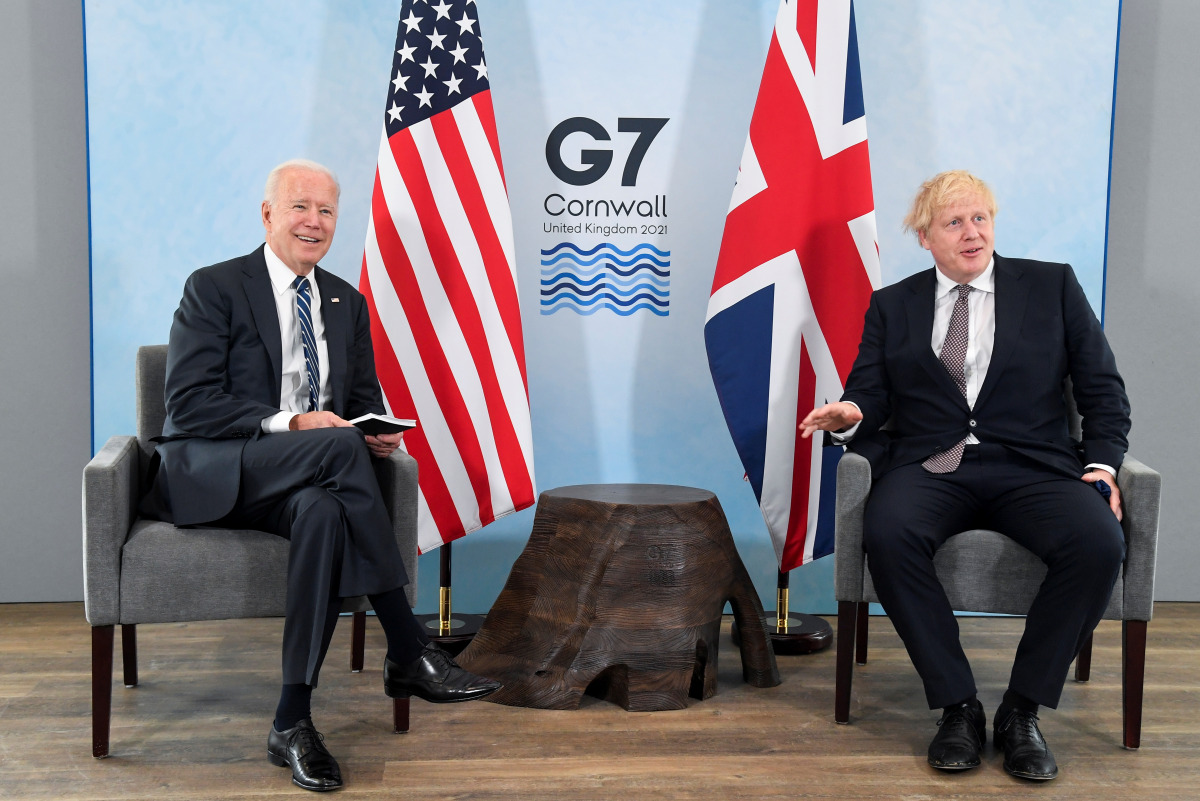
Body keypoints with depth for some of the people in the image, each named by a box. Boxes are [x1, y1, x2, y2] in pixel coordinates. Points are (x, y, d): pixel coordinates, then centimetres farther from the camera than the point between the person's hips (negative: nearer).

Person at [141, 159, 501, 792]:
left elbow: (364, 401, 18)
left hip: (305, 482, 4)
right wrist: (287, 424, -22)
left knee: (324, 511, -36)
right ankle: (408, 655, -29)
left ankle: (292, 722, -30)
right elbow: (189, 403, -10)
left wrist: (378, 430, -8)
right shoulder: (214, 288, 0)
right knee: (339, 446, -34)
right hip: (210, 477, -4)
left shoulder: (347, 303, 17)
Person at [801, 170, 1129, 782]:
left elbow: (1103, 390, 13)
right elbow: (871, 398, 11)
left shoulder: (1053, 285, 15)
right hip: (929, 468, 0)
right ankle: (958, 708, -18)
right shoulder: (892, 305, 18)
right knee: (887, 535, -33)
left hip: (1031, 467, 0)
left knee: (1099, 543, -31)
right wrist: (851, 413, -13)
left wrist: (1102, 463, -2)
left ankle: (1021, 711, -14)